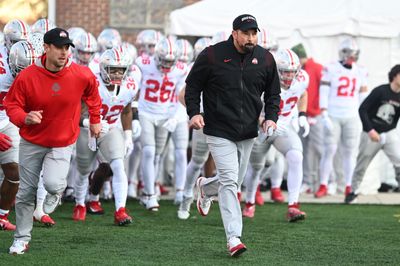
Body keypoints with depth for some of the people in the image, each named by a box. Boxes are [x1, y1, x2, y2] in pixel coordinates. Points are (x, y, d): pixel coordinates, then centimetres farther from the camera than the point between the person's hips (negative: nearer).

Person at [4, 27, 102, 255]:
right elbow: (12, 105, -6)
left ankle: (56, 193, 17)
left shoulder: (81, 76, -13)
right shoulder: (27, 77, -17)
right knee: (25, 193, 6)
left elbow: (92, 94, 10)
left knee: (53, 183, -22)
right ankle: (22, 238, 24)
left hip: (62, 144, -1)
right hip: (31, 142, 1)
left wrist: (95, 120, 16)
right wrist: (25, 118, -27)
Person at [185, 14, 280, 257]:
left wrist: (271, 118, -1)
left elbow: (273, 93, 14)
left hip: (248, 132, 5)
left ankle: (205, 187, 49)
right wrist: (194, 112, -12)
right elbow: (192, 86, 2)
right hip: (219, 131, -5)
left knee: (234, 181, 15)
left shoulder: (265, 59, 2)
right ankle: (234, 238, -13)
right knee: (230, 181, -13)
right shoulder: (212, 55, -8)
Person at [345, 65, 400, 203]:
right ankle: (354, 191, 28)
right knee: (362, 165, 8)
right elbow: (362, 109, -15)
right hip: (371, 134, -3)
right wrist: (370, 130, -20)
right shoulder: (381, 91, -15)